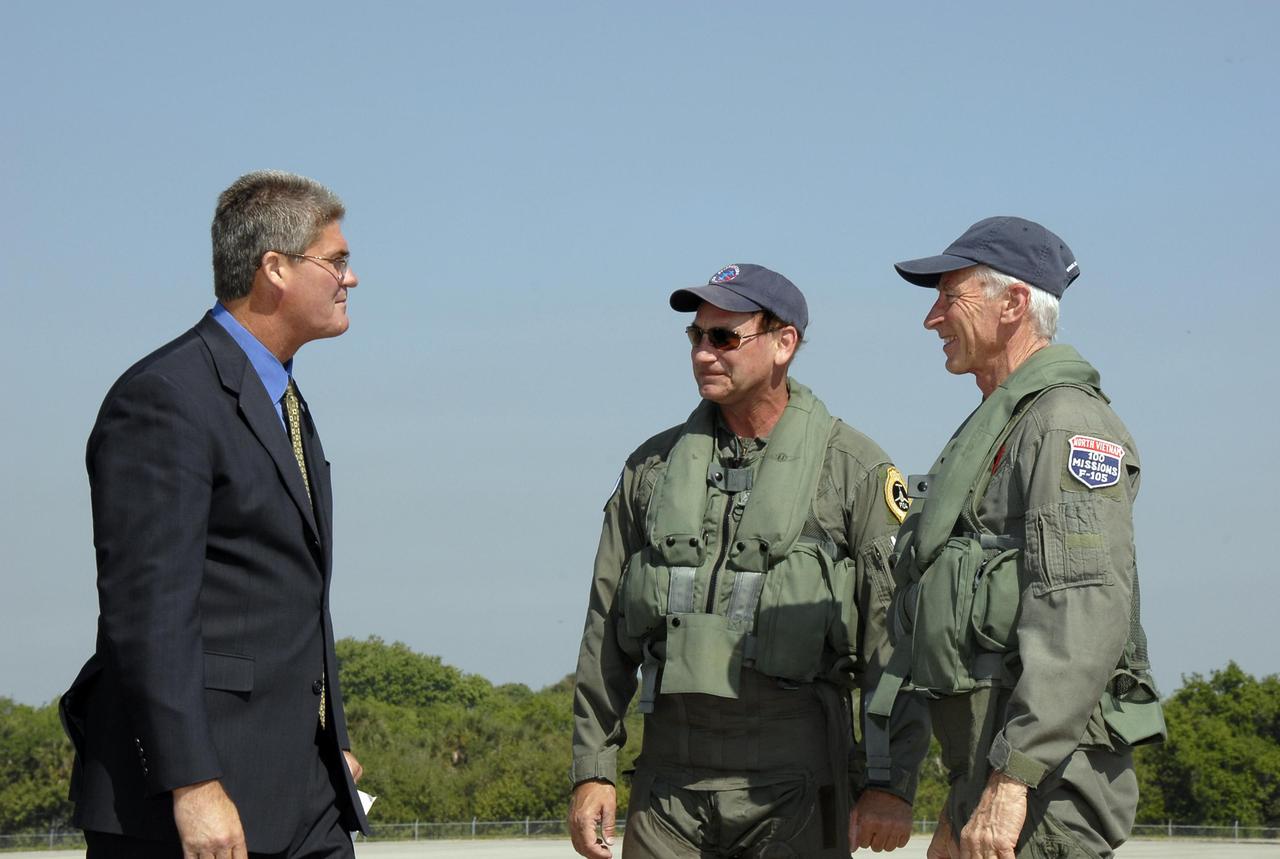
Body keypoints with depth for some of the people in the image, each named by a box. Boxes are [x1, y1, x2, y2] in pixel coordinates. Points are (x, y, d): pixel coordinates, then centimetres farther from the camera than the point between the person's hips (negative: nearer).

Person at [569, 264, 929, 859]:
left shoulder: (856, 470, 1)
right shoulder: (652, 467, 13)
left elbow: (896, 644, -3)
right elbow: (605, 635, 15)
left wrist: (892, 785, -9)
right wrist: (592, 769, 8)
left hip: (794, 787, -3)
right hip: (669, 779, 4)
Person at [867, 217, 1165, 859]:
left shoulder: (1068, 425, -10)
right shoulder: (996, 428, 23)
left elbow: (1085, 620, -21)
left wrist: (1011, 781, -26)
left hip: (1045, 779, -10)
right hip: (993, 763, 10)